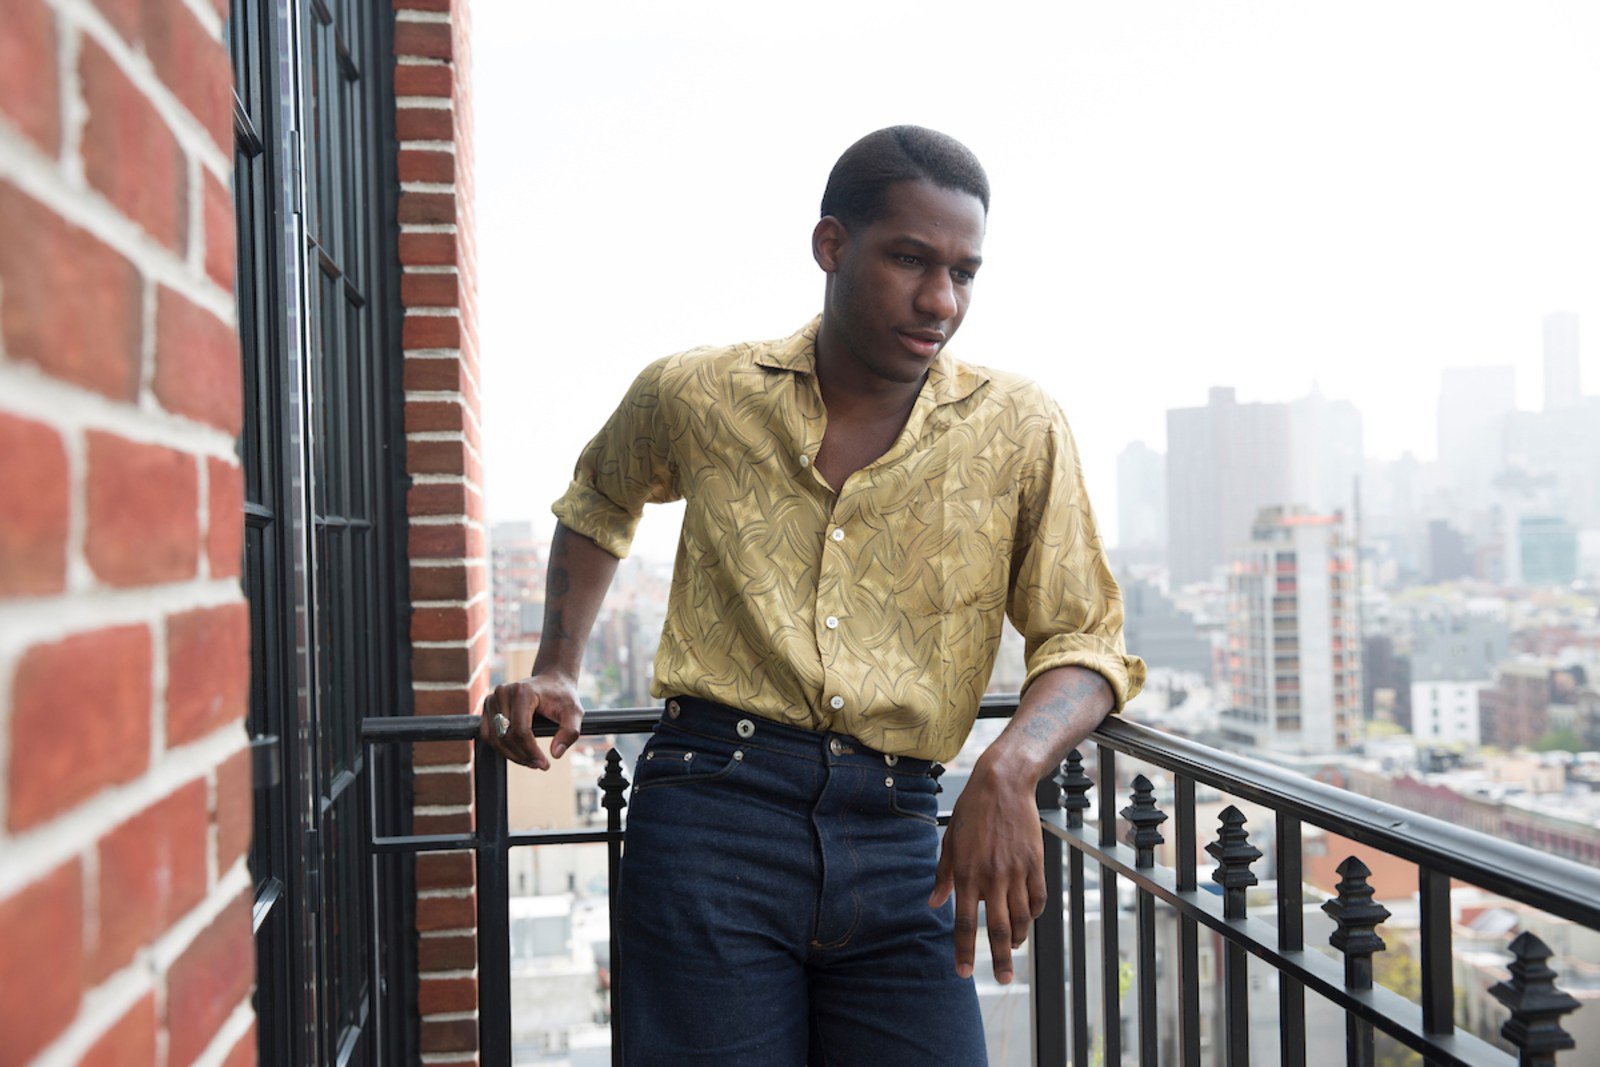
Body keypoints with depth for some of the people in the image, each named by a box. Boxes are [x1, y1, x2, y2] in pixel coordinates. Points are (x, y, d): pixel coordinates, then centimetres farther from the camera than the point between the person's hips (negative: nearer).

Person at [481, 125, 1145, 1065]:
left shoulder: (1021, 430, 3)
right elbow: (598, 502, 26)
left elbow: (1085, 637, 3)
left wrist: (1010, 772, -16)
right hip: (713, 811, -1)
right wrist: (560, 667, 15)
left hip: (896, 842, 1)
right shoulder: (694, 398, 5)